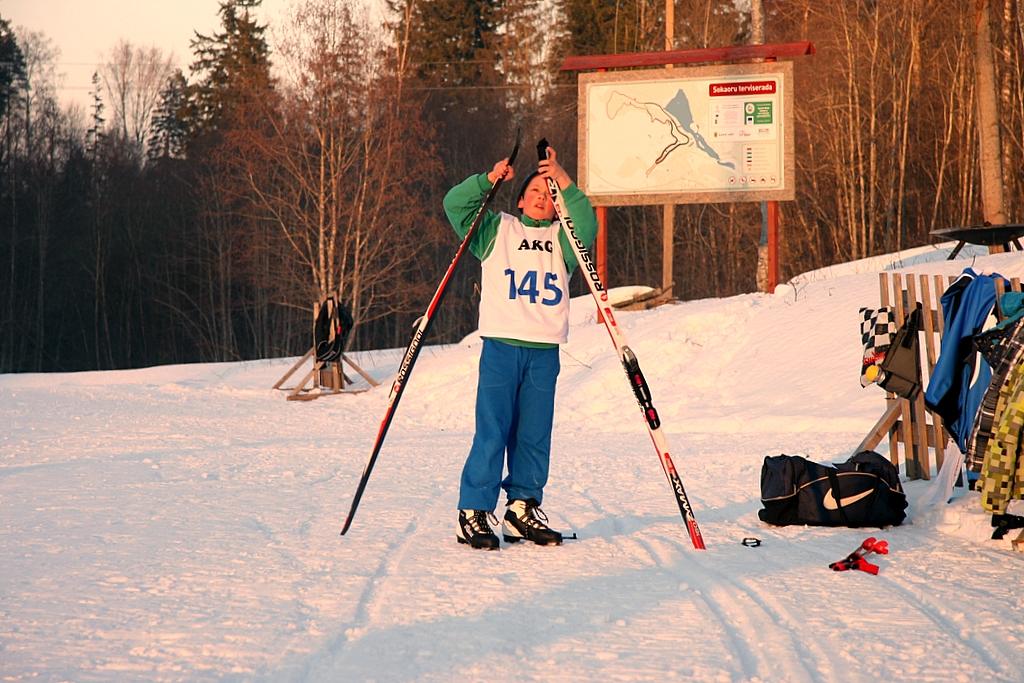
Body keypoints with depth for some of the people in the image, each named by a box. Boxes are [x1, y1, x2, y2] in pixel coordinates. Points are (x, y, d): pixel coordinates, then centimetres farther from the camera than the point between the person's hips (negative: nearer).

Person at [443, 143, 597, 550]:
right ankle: (473, 513, -6)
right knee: (492, 432, -7)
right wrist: (488, 180, -7)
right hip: (501, 344, -3)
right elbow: (455, 206, 4)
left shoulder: (562, 238, 17)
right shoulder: (497, 230, 14)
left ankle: (523, 509, 14)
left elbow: (587, 227, -3)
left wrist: (566, 185, -11)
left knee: (535, 435, 5)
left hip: (545, 351, 3)